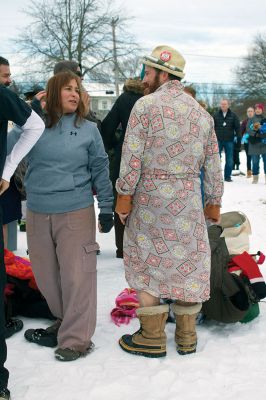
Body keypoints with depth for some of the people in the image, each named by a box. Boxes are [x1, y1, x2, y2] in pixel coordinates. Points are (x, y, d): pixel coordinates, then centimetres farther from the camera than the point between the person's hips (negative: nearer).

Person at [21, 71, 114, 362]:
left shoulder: (88, 129, 2)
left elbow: (100, 170, 5)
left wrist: (106, 207, 1)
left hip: (75, 213, -3)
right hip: (37, 213, 3)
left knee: (76, 275, -2)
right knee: (45, 275, 12)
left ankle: (76, 338, 11)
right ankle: (66, 321, 33)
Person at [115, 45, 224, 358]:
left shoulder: (145, 105, -7)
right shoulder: (201, 112, 9)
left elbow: (132, 157, -13)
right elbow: (213, 163, 10)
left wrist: (124, 195, -7)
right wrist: (213, 202, 15)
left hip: (149, 196, -4)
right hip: (188, 200, 4)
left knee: (146, 263, 7)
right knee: (188, 262, 11)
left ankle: (152, 338, 14)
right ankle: (187, 338, 21)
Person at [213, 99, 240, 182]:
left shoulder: (233, 115, 3)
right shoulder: (216, 115, 4)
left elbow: (237, 126, 4)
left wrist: (237, 136, -4)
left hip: (229, 141, 0)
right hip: (218, 140, 0)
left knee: (229, 160, 3)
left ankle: (227, 176, 12)